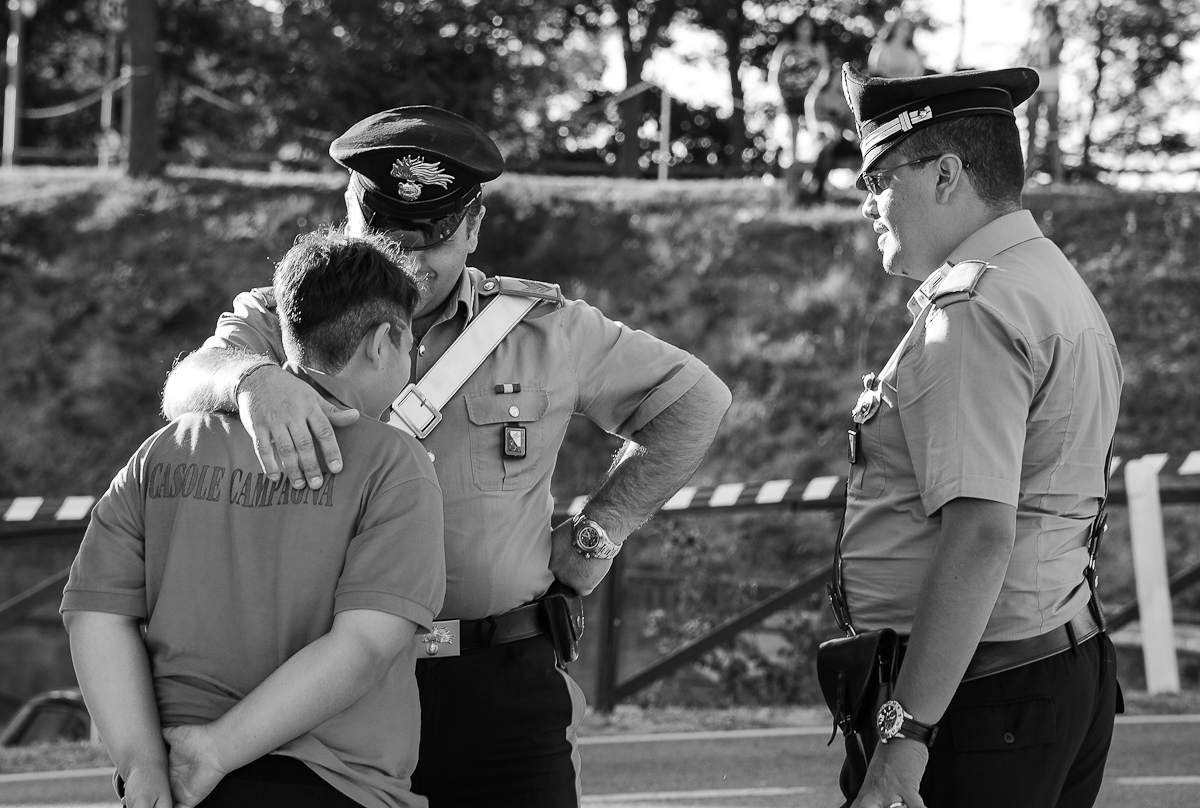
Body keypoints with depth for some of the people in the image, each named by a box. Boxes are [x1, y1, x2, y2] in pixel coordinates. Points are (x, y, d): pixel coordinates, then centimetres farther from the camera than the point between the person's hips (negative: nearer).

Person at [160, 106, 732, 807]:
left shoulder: (544, 330, 7)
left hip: (504, 689, 1)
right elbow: (188, 385, -17)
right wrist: (253, 380, -40)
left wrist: (598, 531, 11)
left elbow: (693, 401, 18)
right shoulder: (285, 322, 4)